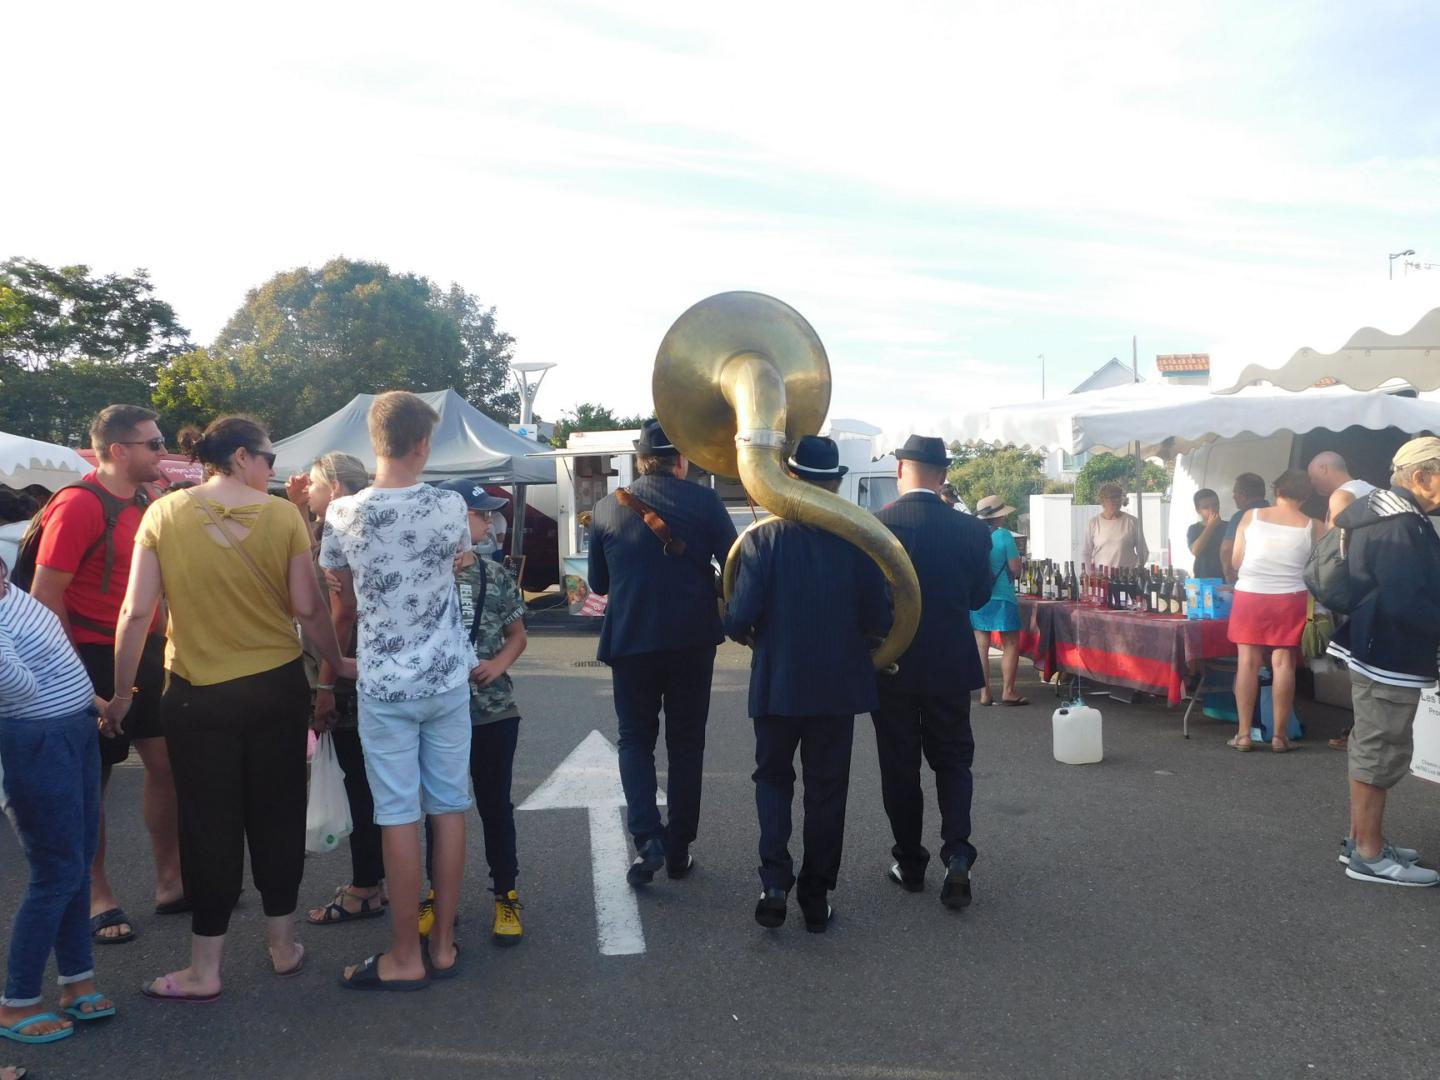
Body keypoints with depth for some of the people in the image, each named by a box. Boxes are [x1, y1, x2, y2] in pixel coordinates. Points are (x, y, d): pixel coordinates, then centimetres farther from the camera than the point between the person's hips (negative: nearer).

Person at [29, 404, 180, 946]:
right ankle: (97, 897, 21)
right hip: (96, 659, -7)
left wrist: (161, 641, 11)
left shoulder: (145, 502, 7)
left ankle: (170, 882, 24)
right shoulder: (78, 505, -16)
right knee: (92, 779, 7)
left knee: (167, 764, 10)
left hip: (146, 655, 7)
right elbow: (45, 596, -18)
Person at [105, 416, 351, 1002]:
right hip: (277, 688, 0)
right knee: (278, 814, 14)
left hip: (196, 694, 0)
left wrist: (121, 693, 4)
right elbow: (308, 607, -6)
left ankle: (204, 970, 18)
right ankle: (284, 945, 28)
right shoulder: (283, 515, -7)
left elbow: (136, 612, -5)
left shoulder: (163, 513, -4)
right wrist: (338, 663, 9)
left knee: (209, 823, 9)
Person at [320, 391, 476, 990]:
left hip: (384, 687, -1)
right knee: (449, 808, 10)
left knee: (399, 816, 4)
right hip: (447, 680, 2)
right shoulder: (451, 507, -7)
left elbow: (342, 582, 6)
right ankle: (443, 945, 20)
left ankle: (406, 957, 13)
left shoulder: (344, 513, -9)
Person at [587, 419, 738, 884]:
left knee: (636, 739, 14)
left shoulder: (606, 508, 1)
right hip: (692, 640, 0)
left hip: (630, 640, 0)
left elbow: (598, 584, 8)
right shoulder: (705, 502, -5)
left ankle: (647, 836, -4)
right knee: (686, 742, 13)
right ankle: (679, 848, 18)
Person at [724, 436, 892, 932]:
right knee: (826, 787, 13)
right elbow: (877, 619, -8)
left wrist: (744, 633, 6)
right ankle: (816, 896, 20)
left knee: (773, 777, 18)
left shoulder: (763, 537, -12)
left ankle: (775, 881, 4)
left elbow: (740, 616, -16)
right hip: (839, 684, 1)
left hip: (777, 681, -1)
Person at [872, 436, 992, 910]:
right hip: (950, 666, 1)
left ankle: (910, 862, 20)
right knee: (953, 760, 15)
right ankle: (957, 852, -1)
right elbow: (979, 595, 5)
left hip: (892, 667, -1)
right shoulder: (971, 530, -6)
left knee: (899, 766, 11)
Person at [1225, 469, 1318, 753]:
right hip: (1290, 598, 0)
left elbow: (1235, 562, 3)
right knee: (1283, 662, 4)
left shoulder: (1251, 516, 0)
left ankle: (1244, 734, 5)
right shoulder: (1310, 525, 1)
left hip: (1250, 594, 0)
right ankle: (1278, 735, 6)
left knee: (1247, 661, 4)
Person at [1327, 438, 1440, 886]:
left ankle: (1362, 839, 28)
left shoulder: (1381, 514, 13)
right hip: (1389, 656, -11)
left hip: (1375, 650, 11)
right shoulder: (1400, 525, -20)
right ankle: (1369, 855, 6)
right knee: (1380, 753, -3)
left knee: (1371, 749, 17)